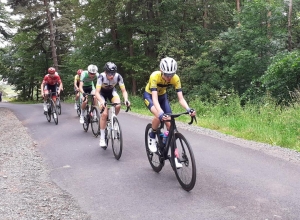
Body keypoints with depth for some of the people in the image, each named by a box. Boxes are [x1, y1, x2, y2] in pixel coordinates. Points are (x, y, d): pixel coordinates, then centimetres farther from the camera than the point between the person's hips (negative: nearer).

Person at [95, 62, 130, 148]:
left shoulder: (118, 76, -29)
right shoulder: (101, 76, -34)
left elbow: (124, 90, -25)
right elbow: (97, 92, -35)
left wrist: (126, 99, -45)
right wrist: (101, 102, -54)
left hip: (112, 91, 2)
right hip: (102, 92, -2)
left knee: (118, 106, -29)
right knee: (105, 113, -20)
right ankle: (102, 138, -8)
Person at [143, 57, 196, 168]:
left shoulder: (175, 78, -27)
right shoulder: (155, 76, -37)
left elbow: (181, 98, -28)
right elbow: (154, 98, -45)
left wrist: (188, 109, -48)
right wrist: (161, 113, -60)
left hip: (162, 96, 3)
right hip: (149, 95, -3)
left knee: (170, 124, -8)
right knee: (159, 116, -33)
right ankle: (152, 137, -3)